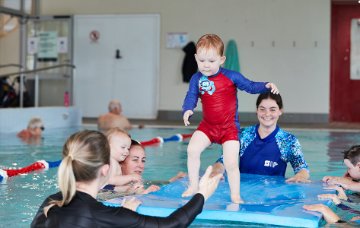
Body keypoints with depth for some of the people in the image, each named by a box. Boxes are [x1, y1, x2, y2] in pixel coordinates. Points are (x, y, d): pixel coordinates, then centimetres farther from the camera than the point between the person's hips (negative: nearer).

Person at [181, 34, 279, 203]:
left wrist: (266, 86, -21)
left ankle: (235, 196, 10)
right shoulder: (197, 79, -3)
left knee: (231, 164, -7)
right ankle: (193, 186, 1)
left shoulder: (231, 76, -8)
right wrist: (187, 110, -31)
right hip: (207, 126, 2)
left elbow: (250, 86, -4)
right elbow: (191, 97, -10)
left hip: (229, 127, -2)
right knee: (192, 150, -16)